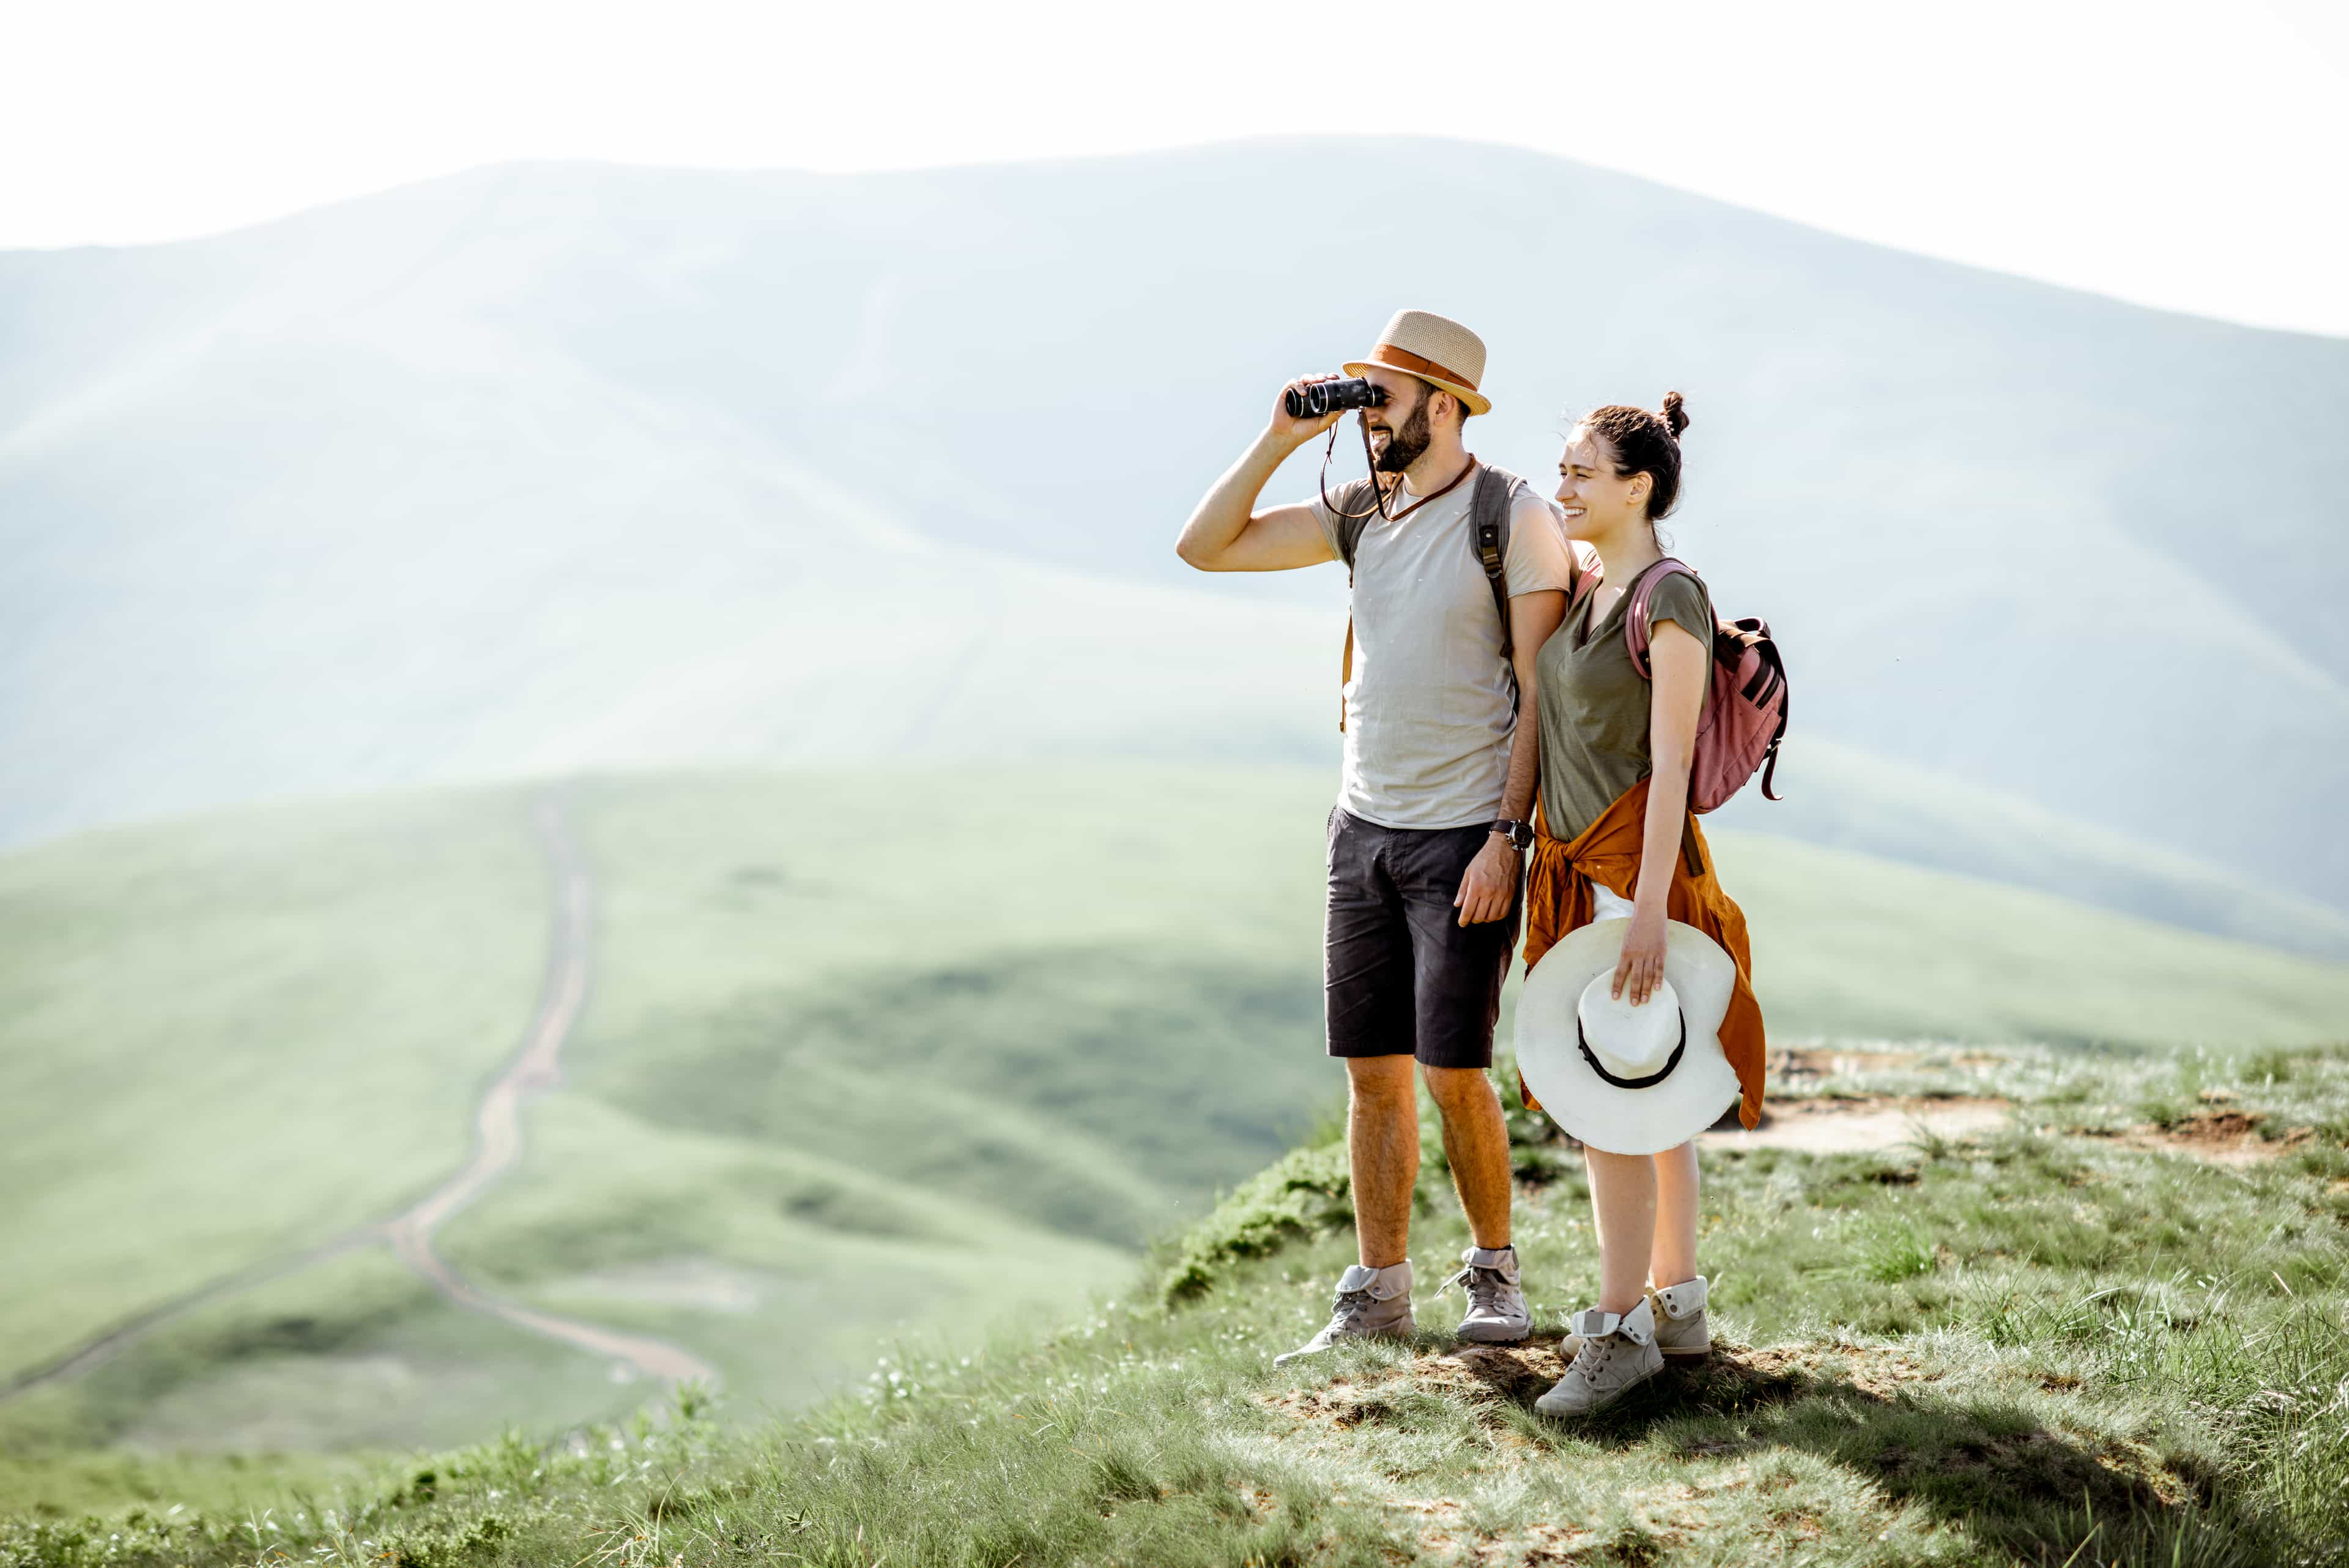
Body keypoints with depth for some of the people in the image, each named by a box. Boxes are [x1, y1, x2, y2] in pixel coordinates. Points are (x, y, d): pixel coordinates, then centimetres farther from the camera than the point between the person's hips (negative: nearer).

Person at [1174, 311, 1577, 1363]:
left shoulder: (1515, 517, -10)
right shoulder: (1360, 514, 9)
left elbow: (1541, 692, -12)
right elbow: (1205, 547, 9)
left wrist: (1506, 838, -18)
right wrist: (1281, 440, -1)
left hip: (1465, 838, -6)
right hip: (1365, 828, 6)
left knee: (1452, 1071, -7)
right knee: (1372, 1070, 7)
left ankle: (1494, 1269, 14)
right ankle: (1377, 1293, 14)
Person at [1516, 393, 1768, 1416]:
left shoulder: (1671, 602, -15)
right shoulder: (1588, 597, 11)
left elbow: (1670, 764, -19)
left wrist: (1647, 909, -23)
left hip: (1636, 869, -8)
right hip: (1576, 869, 8)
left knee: (1609, 1103, -9)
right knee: (1649, 1101, 13)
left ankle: (1621, 1330, -6)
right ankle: (1678, 1304, 20)